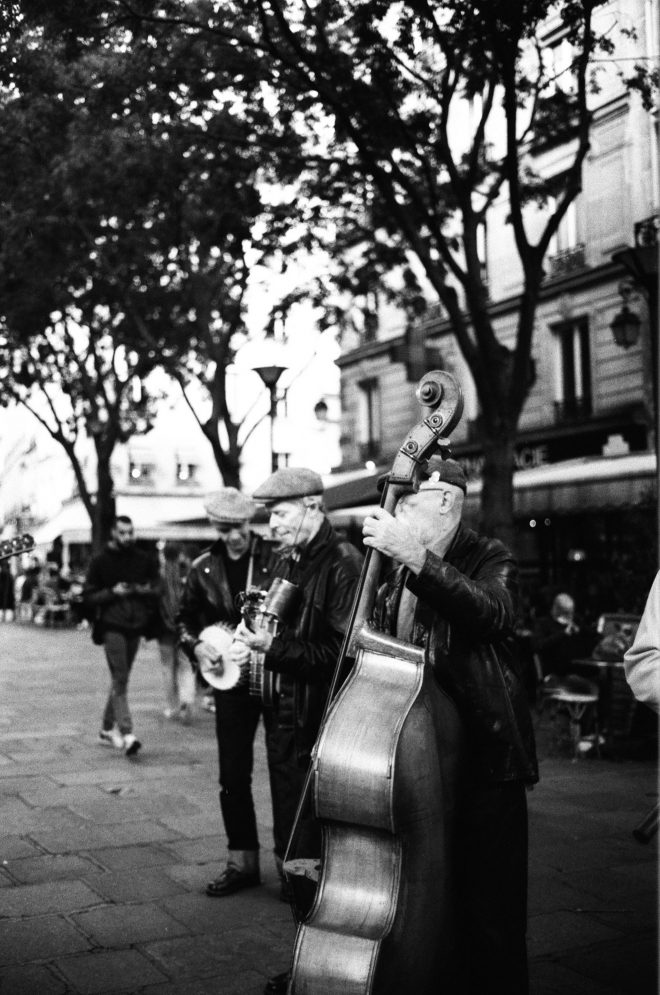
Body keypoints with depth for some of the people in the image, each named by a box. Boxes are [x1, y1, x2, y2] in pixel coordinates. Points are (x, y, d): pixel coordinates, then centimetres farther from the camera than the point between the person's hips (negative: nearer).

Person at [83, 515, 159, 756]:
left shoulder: (145, 561, 9)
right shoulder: (101, 561, 1)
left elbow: (157, 589, 11)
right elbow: (88, 596, 2)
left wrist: (143, 591, -9)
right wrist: (113, 592, -13)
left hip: (135, 627, 4)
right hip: (112, 626, -4)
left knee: (121, 679, 12)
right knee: (120, 680, -11)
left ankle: (107, 729, 26)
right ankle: (126, 734, -17)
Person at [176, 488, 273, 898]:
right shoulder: (204, 568, 4)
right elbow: (185, 618, 16)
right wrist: (195, 645, -2)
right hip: (231, 679, 4)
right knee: (233, 777, 6)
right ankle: (243, 862, 20)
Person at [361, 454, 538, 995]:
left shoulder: (490, 559, -4)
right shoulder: (398, 580, 14)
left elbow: (493, 612, -28)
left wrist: (415, 557, -36)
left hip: (483, 762, -6)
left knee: (488, 914, -2)